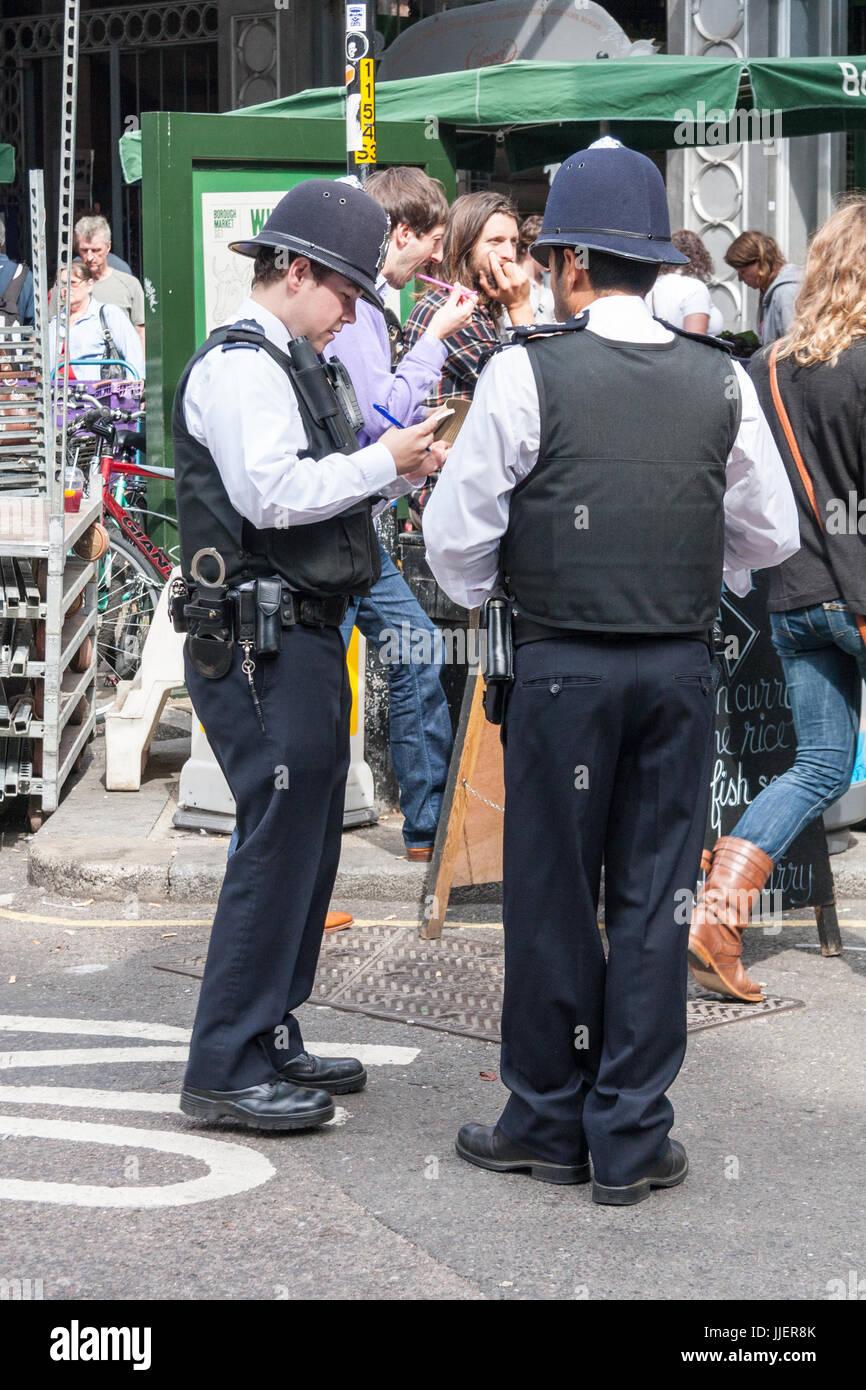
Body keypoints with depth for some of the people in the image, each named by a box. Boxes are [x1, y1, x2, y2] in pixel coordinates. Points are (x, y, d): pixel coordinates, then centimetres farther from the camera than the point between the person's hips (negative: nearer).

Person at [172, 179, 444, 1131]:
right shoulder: (239, 364, -12)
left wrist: (399, 472, 9)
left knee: (305, 846, 14)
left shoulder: (286, 365, 20)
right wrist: (384, 461, -14)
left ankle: (270, 1042, 22)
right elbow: (273, 494, -23)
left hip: (302, 638, 11)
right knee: (277, 847, -9)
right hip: (261, 648, -11)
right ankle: (226, 1069, -4)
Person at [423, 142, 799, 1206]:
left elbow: (457, 531, -4)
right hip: (682, 666, 3)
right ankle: (630, 1140, 13)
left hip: (562, 667, -3)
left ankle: (548, 1123, 19)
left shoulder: (528, 371, -8)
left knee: (553, 895, 8)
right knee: (654, 898, 8)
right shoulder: (721, 380, 2)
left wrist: (480, 597, 16)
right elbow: (770, 536, 11)